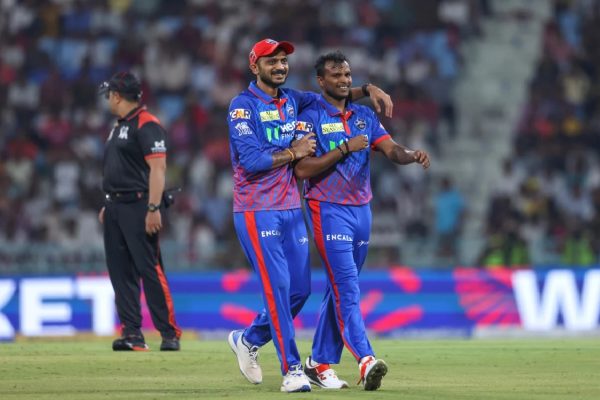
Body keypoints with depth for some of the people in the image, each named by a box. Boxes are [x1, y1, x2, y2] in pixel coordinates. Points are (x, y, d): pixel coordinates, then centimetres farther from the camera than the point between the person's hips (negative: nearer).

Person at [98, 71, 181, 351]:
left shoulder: (146, 125, -10)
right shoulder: (119, 127, 19)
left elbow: (157, 167, -18)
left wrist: (153, 209, -24)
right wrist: (108, 205, 20)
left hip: (139, 206, -10)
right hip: (115, 207, 10)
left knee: (150, 269, -11)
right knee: (120, 271, 6)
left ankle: (169, 333, -8)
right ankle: (132, 333, 9)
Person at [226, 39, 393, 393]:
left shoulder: (293, 100, 13)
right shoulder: (243, 106, -9)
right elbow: (252, 161, -18)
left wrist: (368, 89, 11)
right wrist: (294, 153, -9)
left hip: (292, 210, 7)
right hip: (257, 213, -7)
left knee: (300, 289, 7)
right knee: (278, 287, -11)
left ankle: (248, 340, 28)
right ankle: (292, 370, -9)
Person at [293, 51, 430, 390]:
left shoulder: (364, 116, 12)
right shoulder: (310, 117, -6)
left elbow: (391, 149, -1)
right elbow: (302, 169, -15)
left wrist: (411, 156, -23)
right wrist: (345, 148, -18)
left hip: (362, 210, 7)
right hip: (329, 210, -7)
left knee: (340, 289, 11)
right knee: (347, 288, -15)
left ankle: (320, 362, 19)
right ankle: (366, 360, -27)